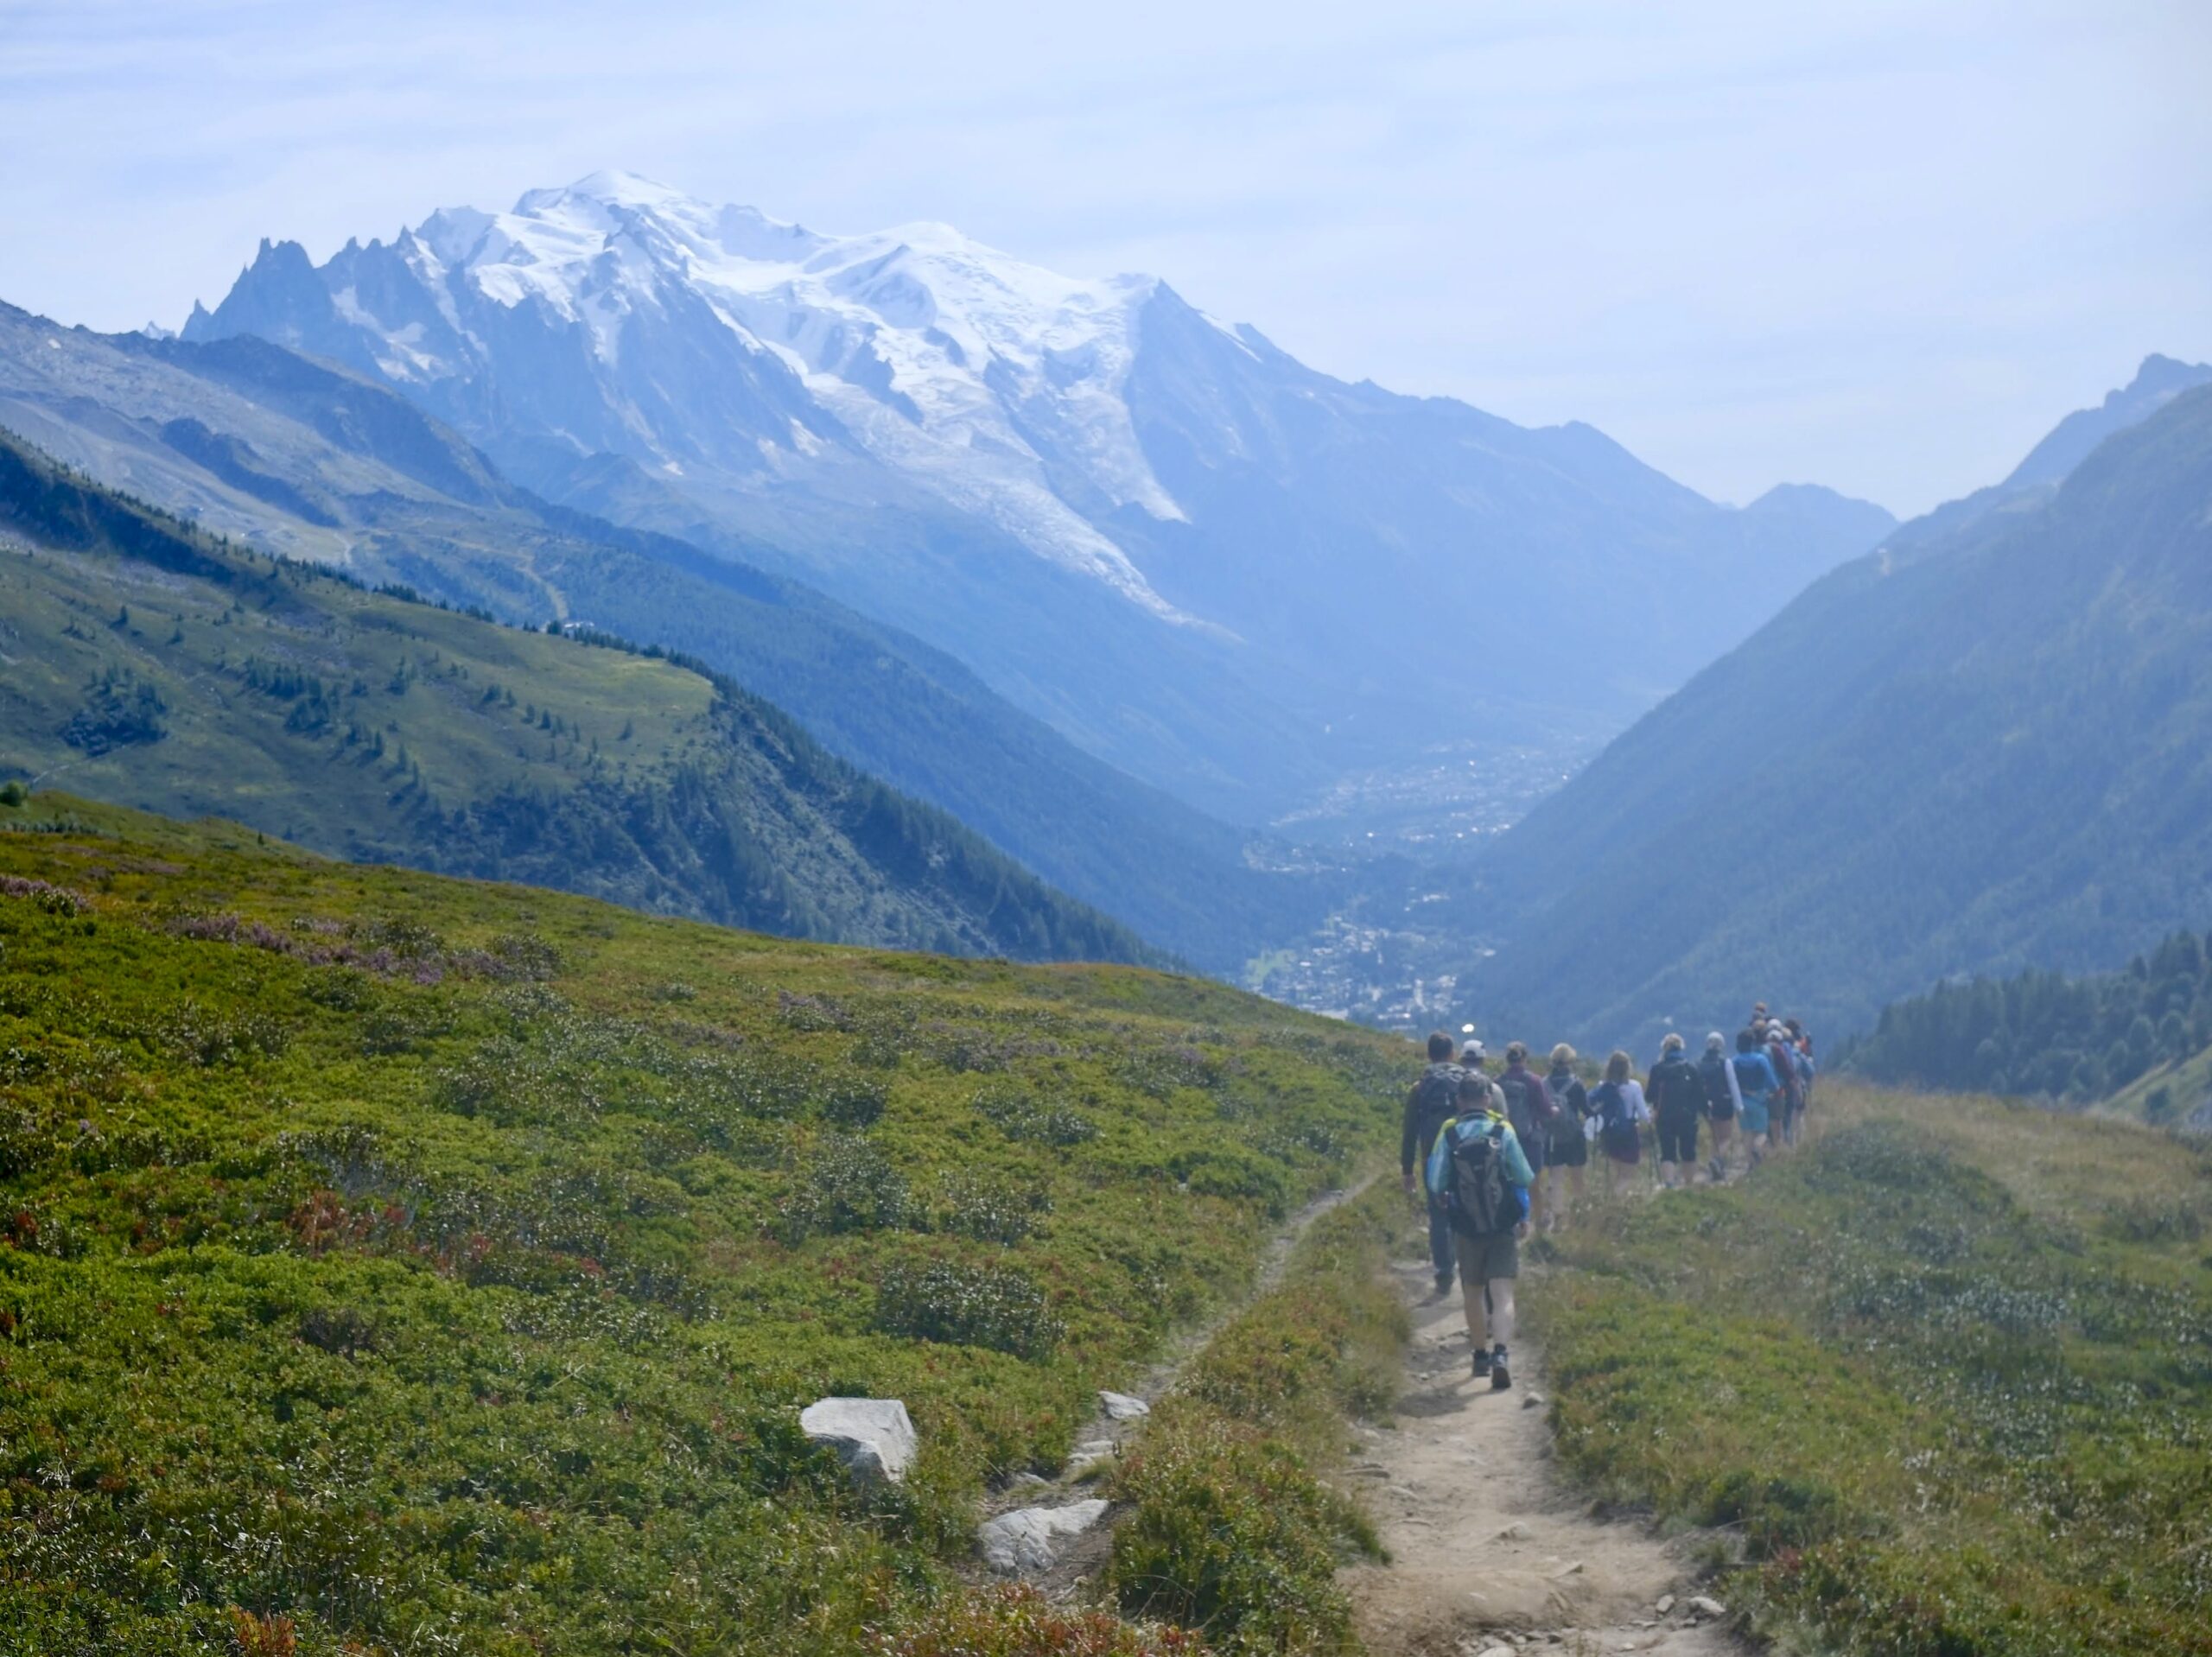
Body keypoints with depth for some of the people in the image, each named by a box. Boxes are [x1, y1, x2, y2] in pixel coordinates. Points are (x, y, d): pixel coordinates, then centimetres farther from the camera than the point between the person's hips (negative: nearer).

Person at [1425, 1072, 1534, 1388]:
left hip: (1467, 1228, 1)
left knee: (1473, 1293, 17)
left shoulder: (1448, 1134, -6)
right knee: (1502, 1293, -4)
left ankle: (1481, 1356, 27)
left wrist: (1445, 1200, 17)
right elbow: (1524, 1177, -4)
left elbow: (1435, 1183, -5)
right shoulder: (1503, 1130, -6)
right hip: (1504, 1227, -1)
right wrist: (1524, 1215, 14)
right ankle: (1500, 1354, -24)